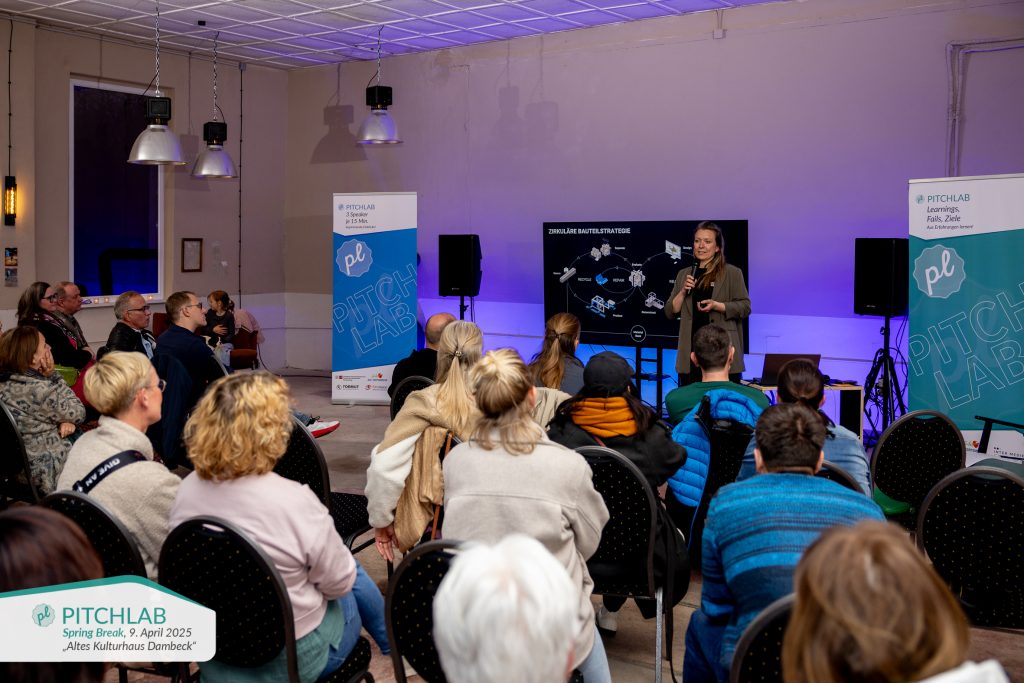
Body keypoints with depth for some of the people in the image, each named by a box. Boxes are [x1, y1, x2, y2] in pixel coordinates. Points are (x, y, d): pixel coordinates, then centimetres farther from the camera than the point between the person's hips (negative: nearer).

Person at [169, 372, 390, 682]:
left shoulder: (187, 490, -12)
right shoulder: (294, 501, -31)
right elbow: (339, 581, -17)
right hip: (290, 658, -5)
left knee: (349, 573, 28)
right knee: (354, 578, 27)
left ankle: (387, 637, 51)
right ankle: (392, 640, 55)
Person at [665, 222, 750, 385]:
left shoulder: (732, 273, 2)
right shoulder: (684, 274, 14)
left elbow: (745, 307, -2)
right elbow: (670, 312, 13)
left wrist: (716, 305, -15)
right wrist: (683, 292, -4)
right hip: (691, 348, 3)